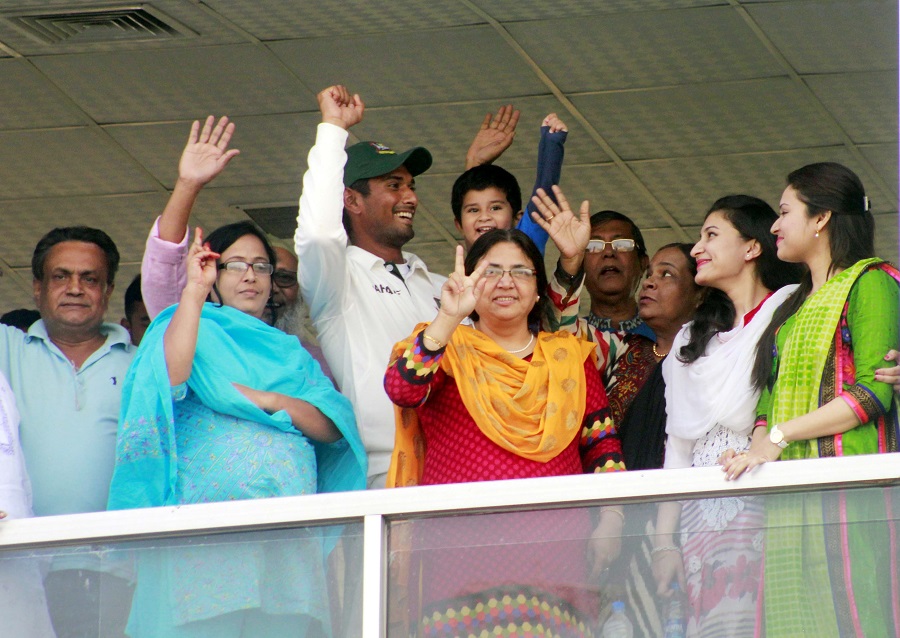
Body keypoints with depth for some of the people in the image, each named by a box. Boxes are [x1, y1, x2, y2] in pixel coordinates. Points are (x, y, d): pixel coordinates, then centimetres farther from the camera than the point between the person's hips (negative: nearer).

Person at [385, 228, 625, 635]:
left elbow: (602, 444, 18)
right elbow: (400, 388, -13)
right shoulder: (448, 348, 8)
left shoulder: (569, 355, 17)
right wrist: (449, 318, -22)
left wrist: (611, 519, 5)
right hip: (464, 552, -2)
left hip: (554, 555, 2)